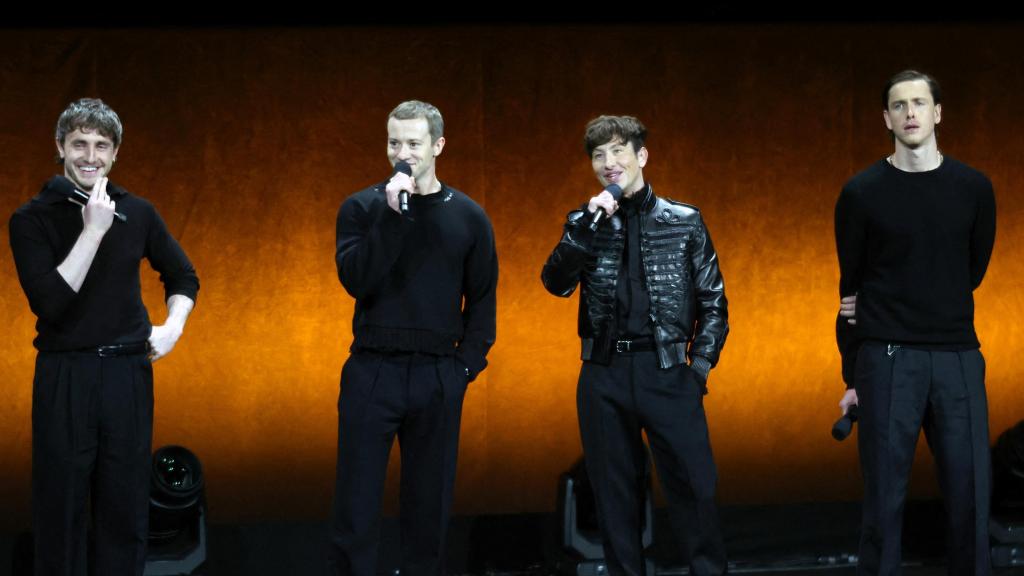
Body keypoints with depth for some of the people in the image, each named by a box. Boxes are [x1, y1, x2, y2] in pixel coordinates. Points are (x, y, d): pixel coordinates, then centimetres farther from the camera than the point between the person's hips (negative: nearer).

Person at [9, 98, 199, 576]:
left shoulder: (137, 213, 5)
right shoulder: (32, 219, -5)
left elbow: (182, 277, 19)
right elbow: (50, 303, -17)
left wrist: (172, 327, 2)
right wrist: (93, 231, -18)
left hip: (128, 372, 3)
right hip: (64, 376, -3)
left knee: (126, 506, 9)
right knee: (61, 507, 4)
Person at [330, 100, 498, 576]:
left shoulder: (467, 217, 5)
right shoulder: (362, 207, 1)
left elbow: (482, 300, 9)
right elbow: (356, 280, -13)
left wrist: (467, 365, 0)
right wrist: (392, 214, -18)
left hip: (438, 375, 1)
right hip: (372, 371, -1)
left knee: (429, 502, 8)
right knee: (357, 504, -1)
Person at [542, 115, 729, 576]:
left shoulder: (684, 221, 6)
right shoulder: (586, 224, 10)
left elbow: (713, 301, 7)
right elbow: (556, 283, -6)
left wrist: (700, 365, -2)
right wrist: (588, 224, -15)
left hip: (667, 370, -2)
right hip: (603, 377, 2)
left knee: (693, 485, -5)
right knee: (615, 494, 7)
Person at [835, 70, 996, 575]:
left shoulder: (974, 188, 5)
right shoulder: (862, 192, 0)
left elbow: (972, 272, 11)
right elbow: (851, 289, 4)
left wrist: (901, 305, -1)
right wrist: (851, 376, 2)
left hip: (958, 357, 2)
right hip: (886, 359, -2)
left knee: (970, 495, 3)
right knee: (884, 498, 0)